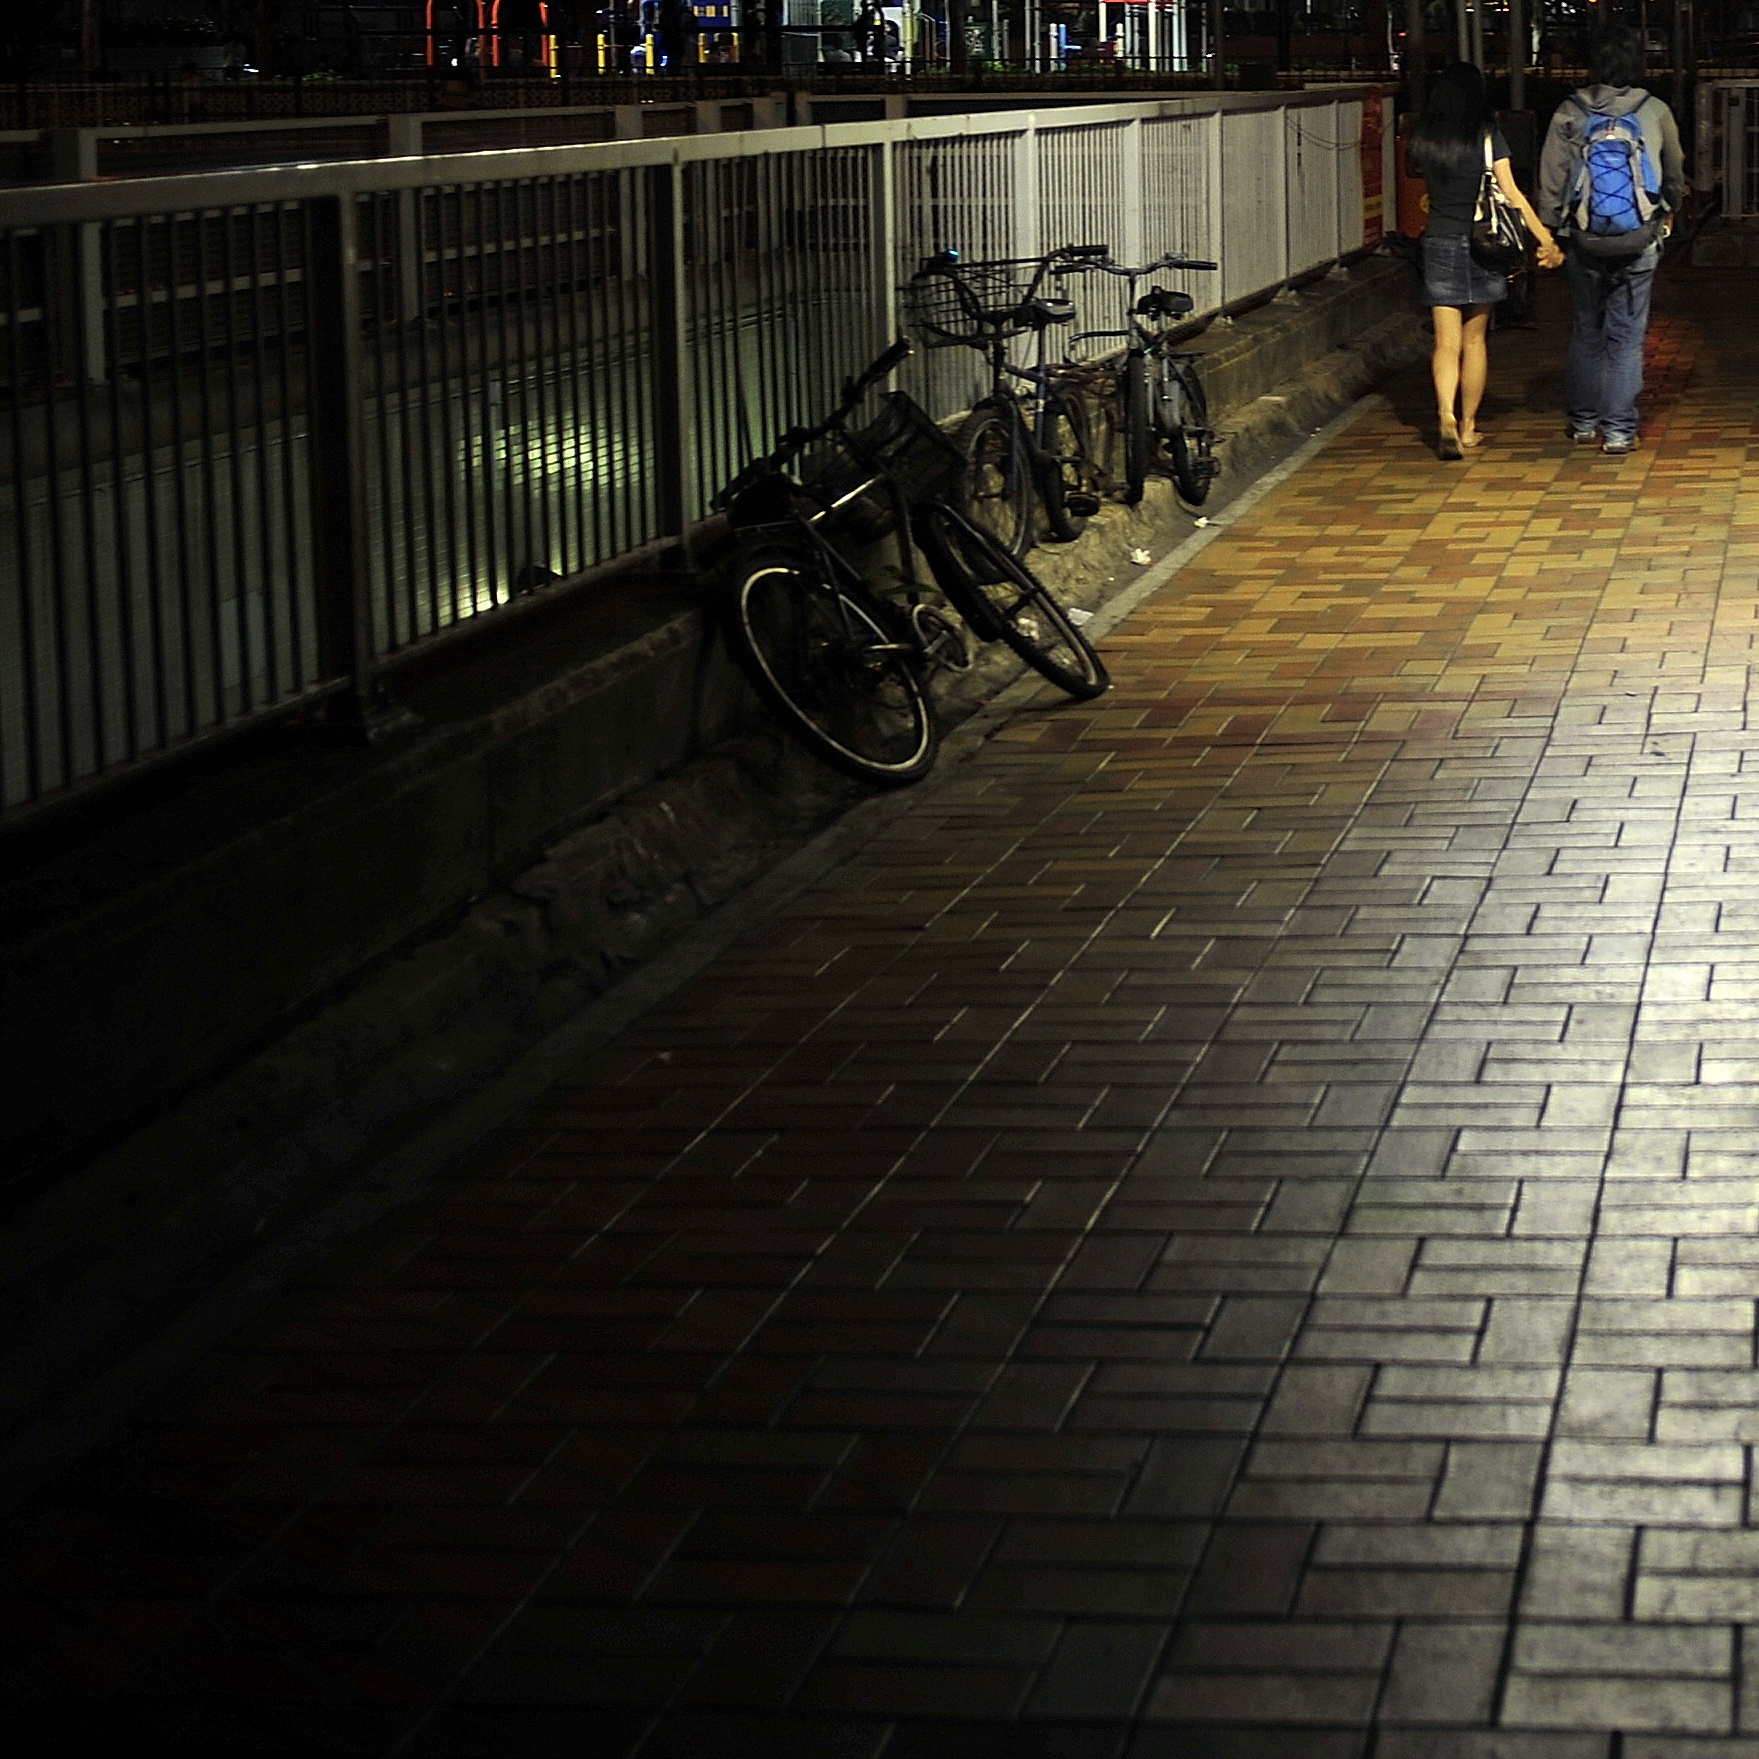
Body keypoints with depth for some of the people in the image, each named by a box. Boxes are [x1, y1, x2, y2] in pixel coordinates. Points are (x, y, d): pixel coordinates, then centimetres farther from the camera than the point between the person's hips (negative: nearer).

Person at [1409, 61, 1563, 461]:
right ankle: (1468, 427, 18)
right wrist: (1546, 239, -7)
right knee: (1475, 340, 12)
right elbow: (1511, 194, -10)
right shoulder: (1487, 135, -7)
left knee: (1447, 342, -2)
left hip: (1439, 243, 1)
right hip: (1480, 244, -1)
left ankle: (1447, 418, -23)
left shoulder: (1424, 139, -1)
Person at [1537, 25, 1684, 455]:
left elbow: (1550, 182, -1)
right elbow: (1675, 175, 10)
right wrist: (1668, 214, 29)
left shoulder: (1569, 113, -4)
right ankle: (1618, 430, 2)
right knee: (1627, 336, 4)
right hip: (1639, 242, -1)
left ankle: (1583, 422, 22)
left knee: (1586, 331, 16)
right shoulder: (1655, 112, -4)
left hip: (1584, 242, 1)